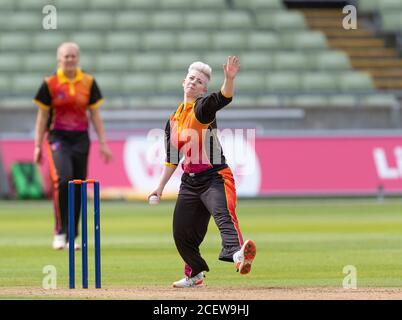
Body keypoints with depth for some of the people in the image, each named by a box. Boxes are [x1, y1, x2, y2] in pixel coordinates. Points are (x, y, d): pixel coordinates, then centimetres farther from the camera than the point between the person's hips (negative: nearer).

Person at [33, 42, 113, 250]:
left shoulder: (88, 82, 5)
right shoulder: (50, 84, -1)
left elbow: (95, 115, 10)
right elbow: (42, 116, 4)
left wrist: (103, 143, 6)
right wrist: (38, 146, 2)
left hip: (80, 139, 3)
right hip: (57, 137, -3)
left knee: (78, 187, 4)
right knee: (63, 178, -24)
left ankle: (72, 236, 16)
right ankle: (59, 231, -15)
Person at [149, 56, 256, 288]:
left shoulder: (203, 107, -5)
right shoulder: (174, 119, 15)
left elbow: (223, 98, -28)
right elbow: (173, 158, 23)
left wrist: (229, 79, -47)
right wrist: (161, 187, 22)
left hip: (215, 177, -7)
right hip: (190, 181, 7)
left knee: (223, 214, -31)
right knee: (181, 233, 10)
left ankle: (237, 253, -57)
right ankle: (195, 275, 32)